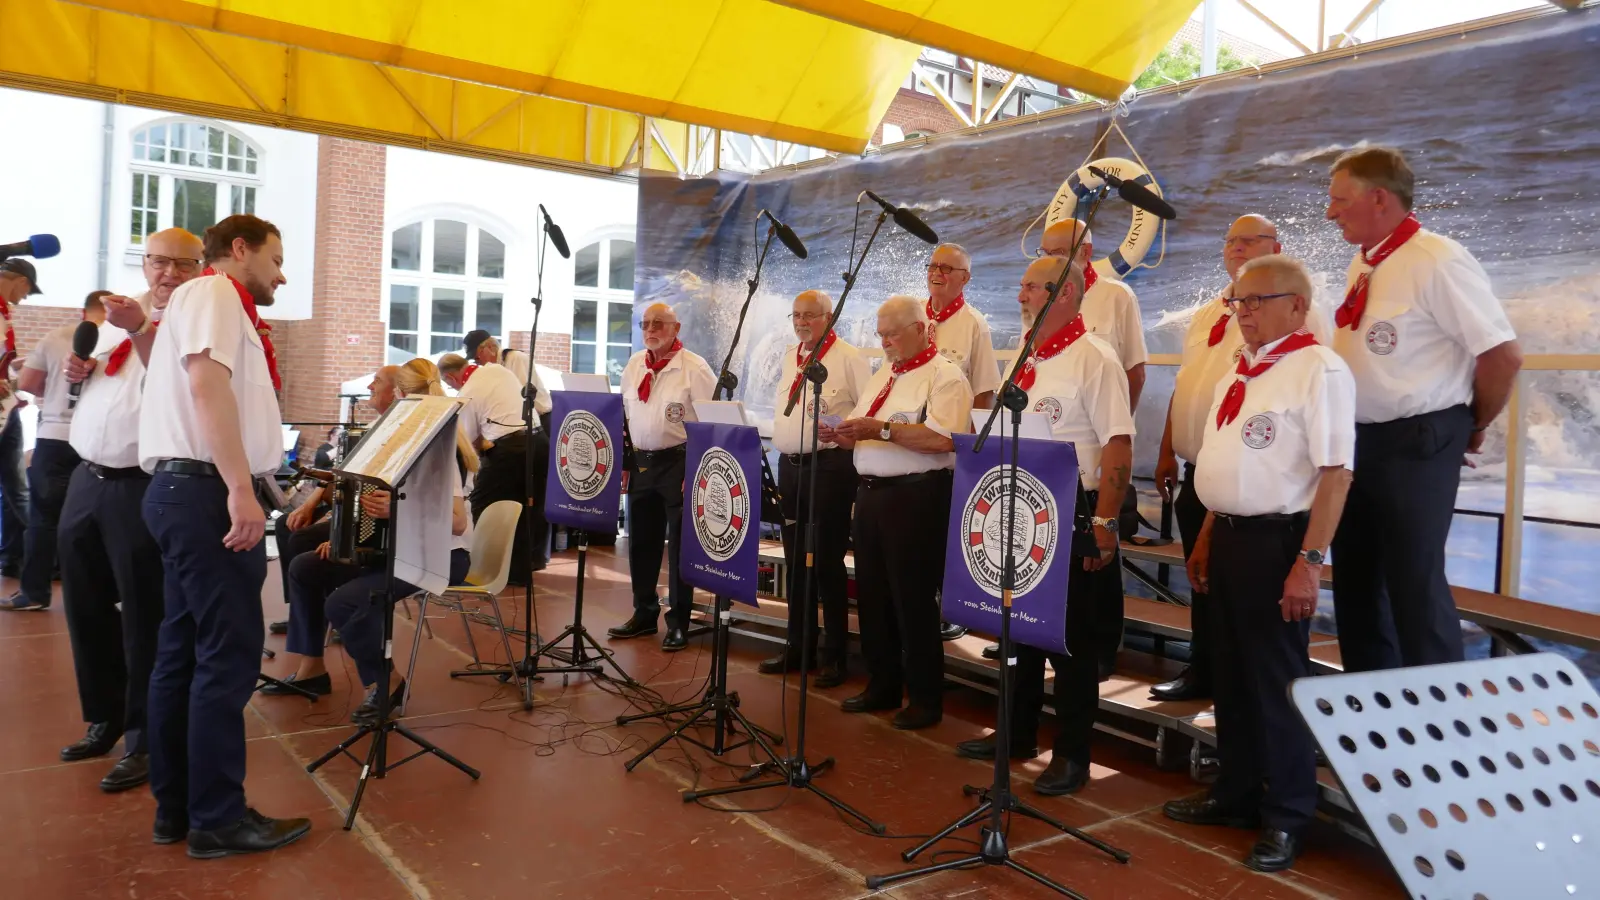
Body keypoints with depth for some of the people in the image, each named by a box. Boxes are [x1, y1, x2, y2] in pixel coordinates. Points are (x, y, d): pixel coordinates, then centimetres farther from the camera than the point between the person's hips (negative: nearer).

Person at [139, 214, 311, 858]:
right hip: (207, 489, -11)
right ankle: (217, 819, 0)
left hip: (189, 490, 11)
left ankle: (175, 806, 20)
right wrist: (240, 488, -27)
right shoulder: (214, 292, -5)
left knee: (184, 652, 12)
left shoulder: (214, 302, 25)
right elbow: (208, 384, -20)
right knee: (228, 653, -7)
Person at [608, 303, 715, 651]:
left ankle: (678, 623, 11)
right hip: (640, 461, 6)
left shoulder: (695, 368, -9)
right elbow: (623, 416, 15)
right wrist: (624, 463, 10)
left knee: (680, 544, 0)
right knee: (641, 541, 13)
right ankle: (644, 613, 27)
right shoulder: (634, 366, 10)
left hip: (678, 462, -6)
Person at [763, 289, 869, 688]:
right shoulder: (789, 358, 16)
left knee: (828, 561, -1)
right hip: (789, 466, 7)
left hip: (830, 466, -7)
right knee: (795, 559, 13)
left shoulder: (849, 358, -6)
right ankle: (798, 645, 25)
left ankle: (833, 654, 10)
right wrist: (782, 442, 14)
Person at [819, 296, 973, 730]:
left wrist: (883, 428, -24)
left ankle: (926, 698, 12)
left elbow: (943, 438, -22)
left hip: (918, 497, -8)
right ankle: (881, 686, 27)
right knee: (872, 595, 13)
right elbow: (865, 438, 22)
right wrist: (841, 435, 0)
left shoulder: (944, 377, -8)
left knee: (913, 599, -2)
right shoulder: (880, 378, 19)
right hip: (871, 494, 8)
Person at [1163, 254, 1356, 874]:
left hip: (1278, 540, -8)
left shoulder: (1319, 370, -13)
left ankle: (1286, 818, 19)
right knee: (1231, 672, 17)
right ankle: (1236, 792, 34)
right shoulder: (1239, 374, 13)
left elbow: (1336, 472, -19)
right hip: (1229, 536, 8)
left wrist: (1309, 561, -22)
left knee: (1278, 681, 3)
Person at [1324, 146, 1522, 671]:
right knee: (1356, 578, 17)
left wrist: (1473, 427, -5)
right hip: (1357, 440, 9)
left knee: (1415, 583, -1)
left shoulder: (1437, 261, -17)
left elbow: (1504, 355, -18)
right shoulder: (1365, 263, 8)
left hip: (1415, 445, -9)